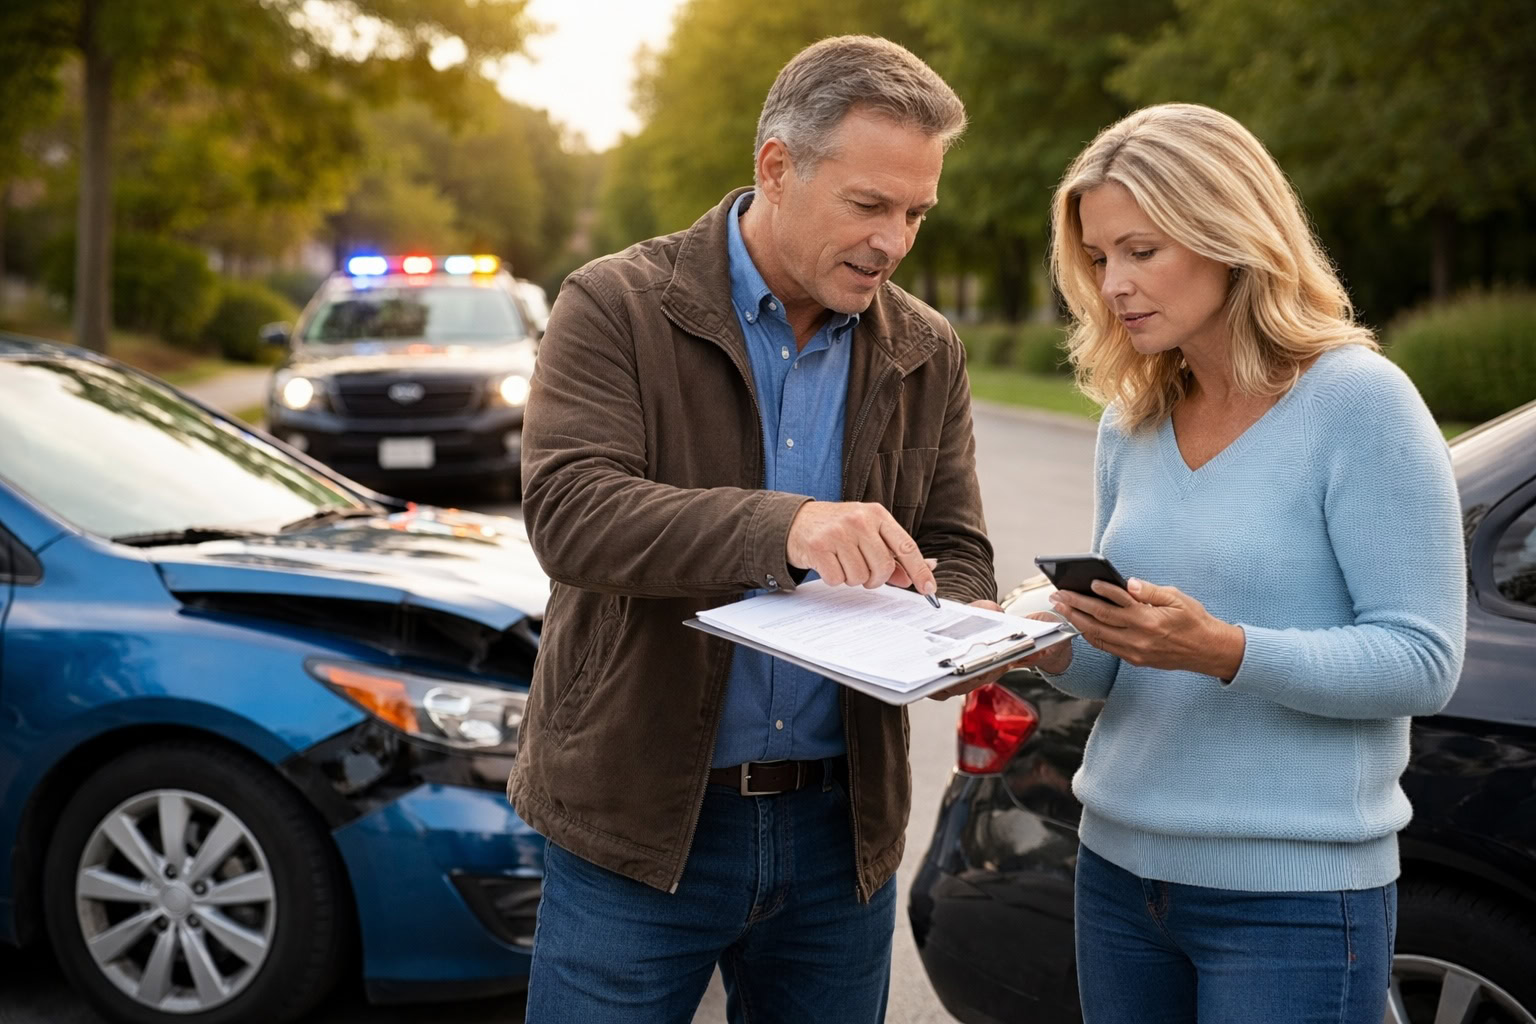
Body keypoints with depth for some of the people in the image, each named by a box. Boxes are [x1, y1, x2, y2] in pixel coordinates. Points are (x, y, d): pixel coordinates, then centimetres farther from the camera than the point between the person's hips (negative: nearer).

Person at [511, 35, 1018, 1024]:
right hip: (640, 823, -4)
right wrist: (780, 528, -36)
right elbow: (568, 508, -21)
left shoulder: (928, 354, 6)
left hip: (841, 828, 4)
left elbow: (957, 550, 10)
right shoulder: (617, 305, -8)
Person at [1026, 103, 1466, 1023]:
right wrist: (1059, 651, -8)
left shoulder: (1359, 402, -10)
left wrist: (1225, 652, -27)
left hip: (1296, 892, -6)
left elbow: (1424, 661, -15)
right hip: (1121, 869, 6)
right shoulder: (1130, 423, 9)